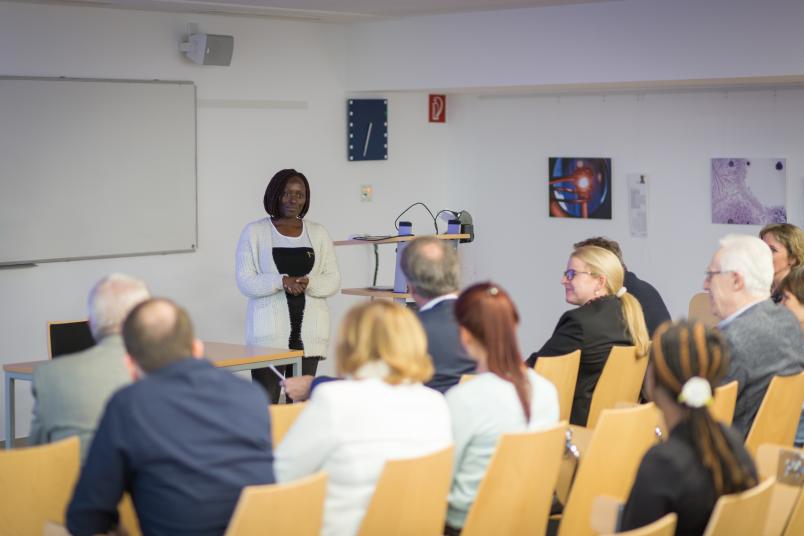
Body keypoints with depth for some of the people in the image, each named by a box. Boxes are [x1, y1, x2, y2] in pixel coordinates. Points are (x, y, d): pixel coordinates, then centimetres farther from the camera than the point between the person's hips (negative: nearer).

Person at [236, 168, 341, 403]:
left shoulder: (318, 233, 12)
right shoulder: (254, 232, 3)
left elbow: (333, 280, 9)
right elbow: (245, 282, -2)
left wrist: (309, 284, -13)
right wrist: (281, 282, -19)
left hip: (309, 331, 3)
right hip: (269, 330, -3)